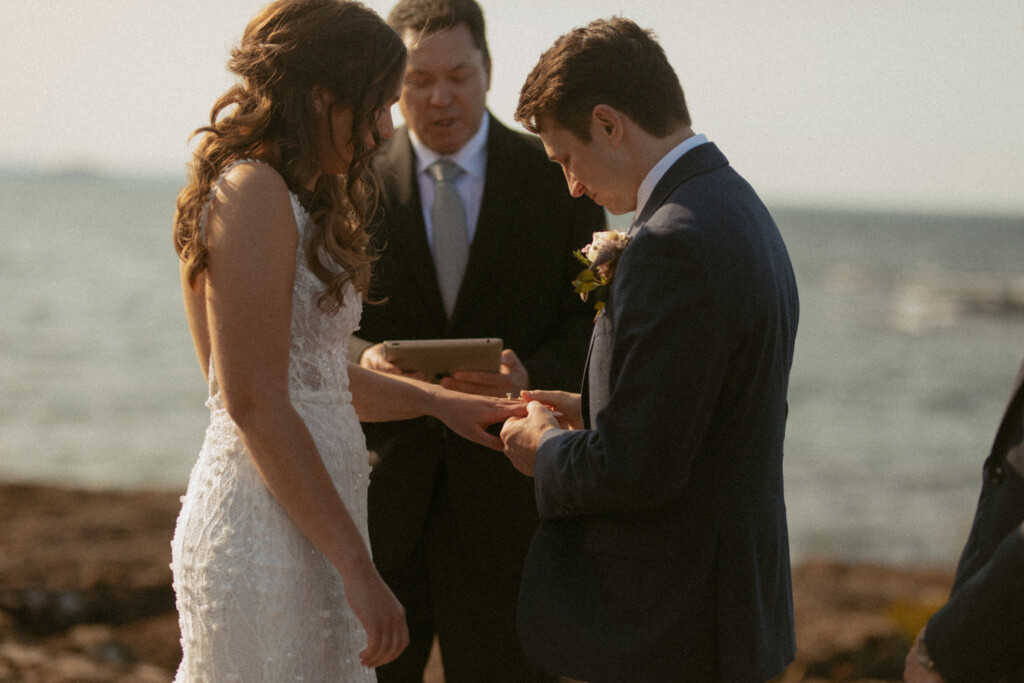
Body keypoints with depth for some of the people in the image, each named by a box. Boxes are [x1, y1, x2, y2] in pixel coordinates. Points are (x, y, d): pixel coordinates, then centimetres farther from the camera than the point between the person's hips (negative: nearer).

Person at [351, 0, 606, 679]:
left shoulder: (556, 177, 3)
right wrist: (361, 360, -16)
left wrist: (531, 378, -19)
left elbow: (592, 324, 1)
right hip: (380, 498, 1)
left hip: (506, 493, -1)